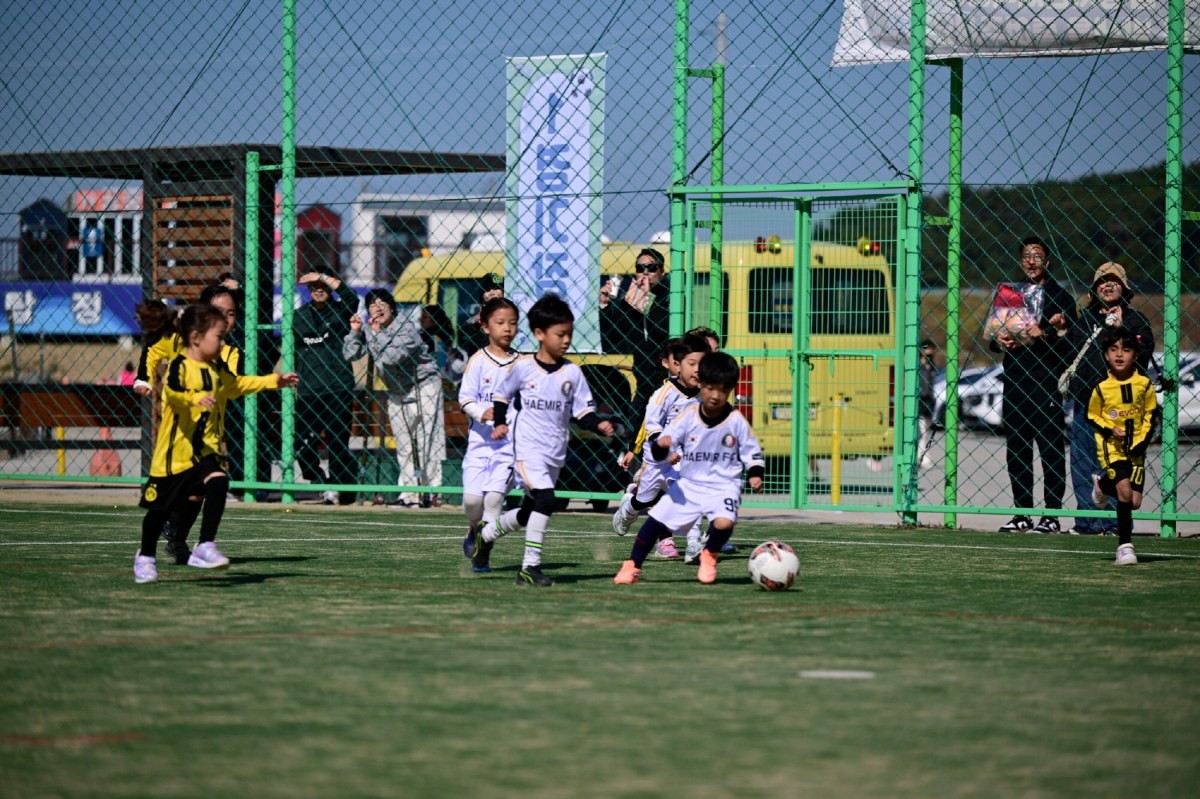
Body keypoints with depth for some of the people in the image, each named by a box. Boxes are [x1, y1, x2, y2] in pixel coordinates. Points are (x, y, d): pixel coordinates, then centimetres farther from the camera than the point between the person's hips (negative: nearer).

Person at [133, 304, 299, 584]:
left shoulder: (217, 370, 8)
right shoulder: (180, 366, -15)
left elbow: (238, 384, 29)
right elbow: (173, 392, -36)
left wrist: (275, 381, 28)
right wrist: (196, 398, -55)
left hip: (206, 449, 5)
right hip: (175, 449, -5)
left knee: (218, 483, -24)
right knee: (160, 508, 9)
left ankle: (205, 547, -20)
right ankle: (145, 557, 32)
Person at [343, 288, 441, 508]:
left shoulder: (407, 327, -19)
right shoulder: (368, 330, 0)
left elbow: (391, 356, -30)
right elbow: (350, 355, -1)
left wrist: (377, 334, -25)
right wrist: (354, 332, -12)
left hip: (423, 385, -7)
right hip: (396, 392, 7)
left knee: (426, 440, -10)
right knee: (403, 446, 6)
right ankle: (409, 494, 8)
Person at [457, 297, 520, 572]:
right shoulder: (478, 361, -1)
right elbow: (465, 398, -3)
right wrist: (482, 413, -21)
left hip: (510, 443, 1)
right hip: (480, 439, -1)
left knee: (495, 495, -10)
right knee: (472, 496, -8)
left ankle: (482, 553, 2)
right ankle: (474, 530, 26)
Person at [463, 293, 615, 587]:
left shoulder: (573, 373, 3)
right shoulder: (522, 367, -5)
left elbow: (582, 411, 6)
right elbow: (502, 395, 10)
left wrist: (598, 425, -13)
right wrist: (500, 422, -5)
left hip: (556, 453, 5)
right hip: (528, 448, -5)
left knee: (529, 512, 15)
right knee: (545, 499, -23)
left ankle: (485, 535, 42)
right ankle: (530, 567, -16)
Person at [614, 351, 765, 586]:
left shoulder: (736, 421, -8)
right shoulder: (688, 417, -7)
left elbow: (752, 452, 4)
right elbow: (660, 452, -6)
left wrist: (755, 474, -12)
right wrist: (661, 446, -29)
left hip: (724, 485, -2)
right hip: (689, 484, 2)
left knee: (724, 522, -28)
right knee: (656, 520, -6)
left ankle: (709, 556, 5)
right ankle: (632, 566, 12)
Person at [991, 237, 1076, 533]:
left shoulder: (1060, 297, 1)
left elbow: (1069, 344, -5)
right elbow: (993, 340, 20)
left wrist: (1045, 336, -21)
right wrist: (999, 341, -1)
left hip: (1046, 385, -5)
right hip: (1015, 383, 6)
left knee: (1051, 451, -5)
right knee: (1017, 451, 7)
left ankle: (1051, 516, -4)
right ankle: (1022, 514, 13)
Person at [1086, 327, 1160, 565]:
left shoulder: (1144, 384, -4)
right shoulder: (1101, 388, -8)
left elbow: (1151, 415, 5)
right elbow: (1093, 417, 2)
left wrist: (1144, 440, -7)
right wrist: (1110, 430, -16)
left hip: (1135, 447, 3)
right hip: (1111, 447, -3)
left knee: (1134, 502, 3)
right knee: (1125, 491, -20)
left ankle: (1103, 485, 36)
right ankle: (1125, 545, -9)